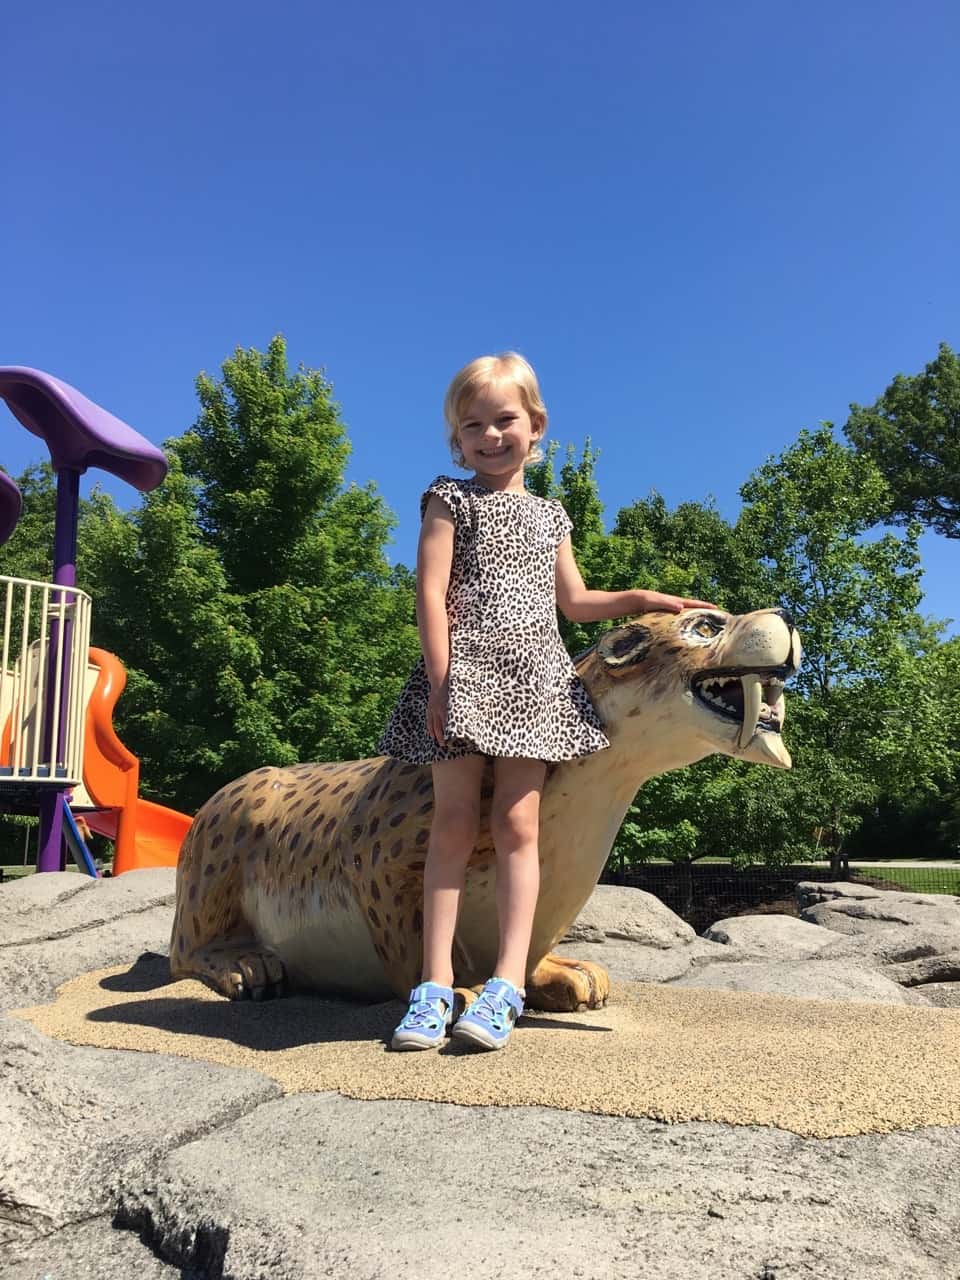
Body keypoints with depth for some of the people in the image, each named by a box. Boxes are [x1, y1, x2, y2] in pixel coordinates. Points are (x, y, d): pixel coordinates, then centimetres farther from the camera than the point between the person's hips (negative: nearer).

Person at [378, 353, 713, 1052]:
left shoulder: (550, 515, 21)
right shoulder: (451, 499, 7)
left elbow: (575, 601, 26)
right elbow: (431, 590, -4)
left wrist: (641, 599, 17)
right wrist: (439, 680, -12)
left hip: (534, 678, 3)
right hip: (466, 670, -3)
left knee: (517, 822, -5)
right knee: (455, 822, -5)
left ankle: (507, 985, -4)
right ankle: (436, 987, -1)